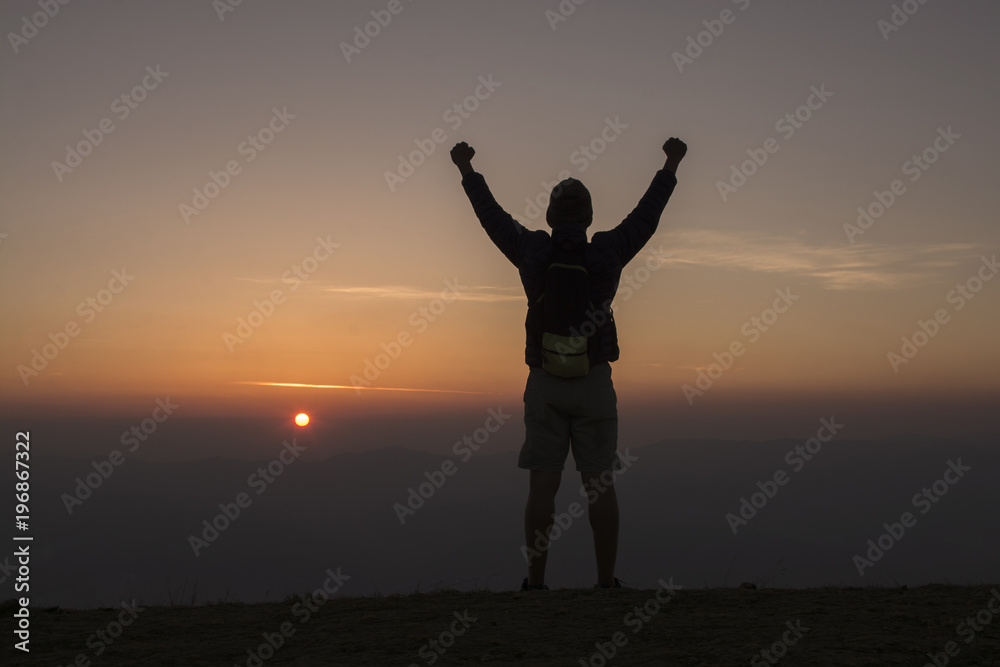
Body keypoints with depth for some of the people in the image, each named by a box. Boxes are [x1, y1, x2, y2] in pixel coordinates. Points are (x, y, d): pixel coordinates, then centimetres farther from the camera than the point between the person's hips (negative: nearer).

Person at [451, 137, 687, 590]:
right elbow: (647, 214, 12)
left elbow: (492, 216, 13)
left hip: (544, 383, 1)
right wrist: (671, 165, 26)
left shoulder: (532, 253, -1)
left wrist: (467, 171, 28)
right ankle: (606, 582, 1)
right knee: (600, 484, 1)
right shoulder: (608, 253, -2)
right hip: (595, 383, 0)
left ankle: (535, 582, 2)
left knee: (542, 484, 1)